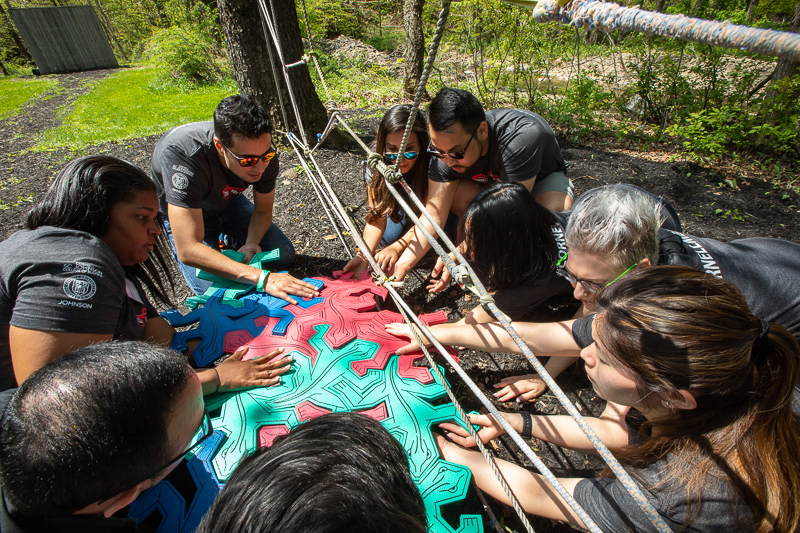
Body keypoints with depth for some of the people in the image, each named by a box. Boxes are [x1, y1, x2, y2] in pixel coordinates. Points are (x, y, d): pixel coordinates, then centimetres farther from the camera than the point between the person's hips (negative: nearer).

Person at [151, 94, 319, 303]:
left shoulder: (263, 152, -28)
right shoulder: (183, 155, -43)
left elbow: (263, 210, -8)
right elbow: (188, 250, -46)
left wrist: (251, 243, -29)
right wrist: (261, 278, -54)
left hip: (229, 201, 4)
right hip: (181, 210, -3)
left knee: (284, 256, -3)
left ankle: (228, 242, 22)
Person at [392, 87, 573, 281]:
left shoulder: (521, 136, -41)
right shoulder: (445, 144, -27)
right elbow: (434, 216, -26)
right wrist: (403, 262, -36)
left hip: (542, 177, -3)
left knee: (555, 212, -38)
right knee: (449, 194, -27)